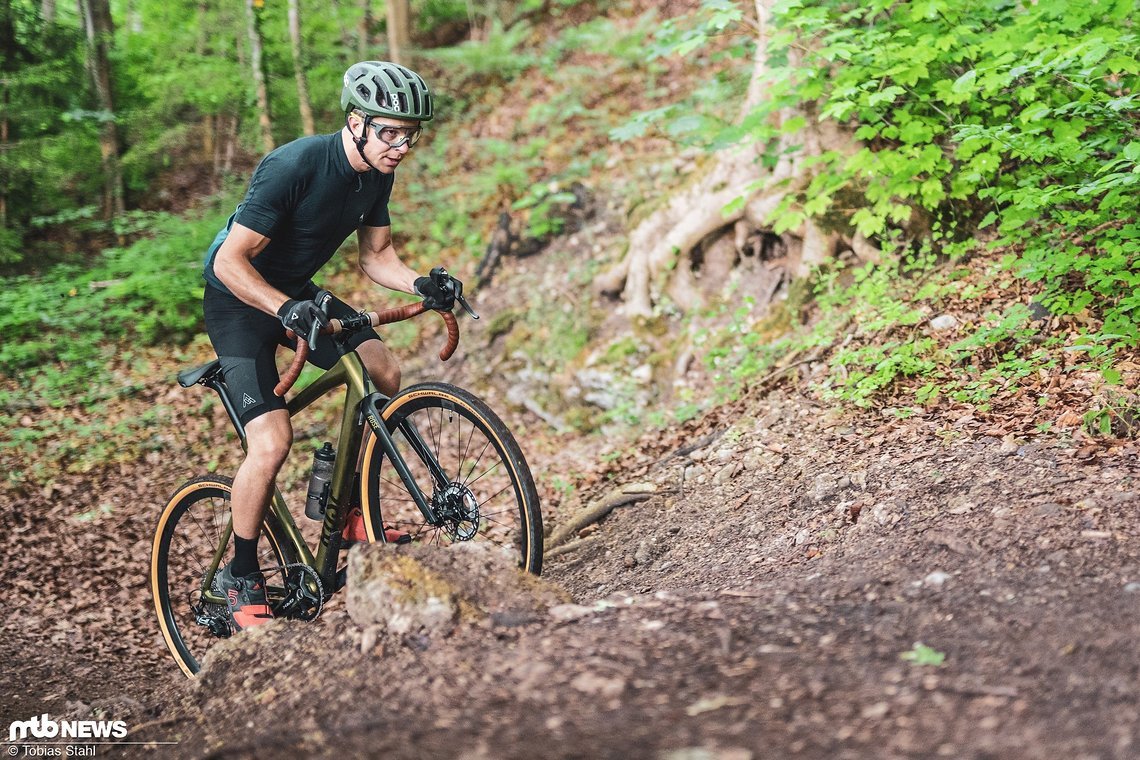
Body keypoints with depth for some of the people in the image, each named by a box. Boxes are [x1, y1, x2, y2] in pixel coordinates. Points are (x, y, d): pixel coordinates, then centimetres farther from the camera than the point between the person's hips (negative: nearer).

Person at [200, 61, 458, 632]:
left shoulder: (378, 174, -6)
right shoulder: (295, 166, -29)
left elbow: (375, 256, 4)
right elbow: (232, 262, -29)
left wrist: (420, 284, -16)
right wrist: (285, 310, -44)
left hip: (296, 293, 7)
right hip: (240, 300, -7)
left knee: (383, 374, -13)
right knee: (272, 442, -20)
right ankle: (241, 579, -1)